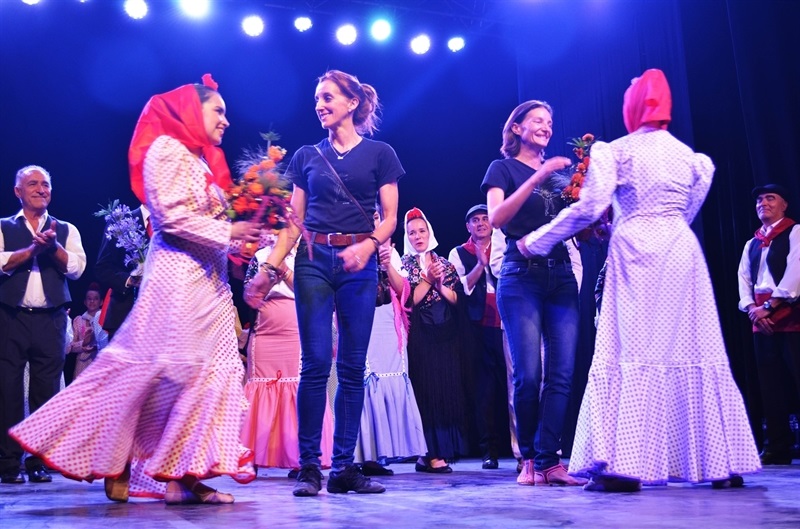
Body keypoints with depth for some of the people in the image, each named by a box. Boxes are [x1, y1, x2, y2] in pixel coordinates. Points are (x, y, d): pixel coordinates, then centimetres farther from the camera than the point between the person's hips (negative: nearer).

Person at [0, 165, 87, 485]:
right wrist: (33, 248, -12)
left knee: (47, 392, 1)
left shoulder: (66, 230, 14)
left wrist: (53, 246, -13)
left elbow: (77, 267, 0)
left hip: (51, 320, 1)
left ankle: (39, 463, 9)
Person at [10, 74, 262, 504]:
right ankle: (115, 466, 5)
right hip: (178, 274, -9)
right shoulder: (167, 149, -4)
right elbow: (171, 216, -15)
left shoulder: (201, 161, 23)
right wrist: (228, 232, -13)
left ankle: (184, 476, 0)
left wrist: (242, 232, 4)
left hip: (207, 276, 9)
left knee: (210, 369, 0)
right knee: (151, 368, -10)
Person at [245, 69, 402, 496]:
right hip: (313, 260, 1)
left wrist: (367, 245, -17)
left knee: (353, 366, 0)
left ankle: (344, 466, 6)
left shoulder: (379, 153, 7)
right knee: (316, 363, -6)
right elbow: (294, 221, 10)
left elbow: (390, 217, 3)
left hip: (359, 264, -1)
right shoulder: (307, 156, 13)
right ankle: (309, 466, -1)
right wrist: (269, 268, -2)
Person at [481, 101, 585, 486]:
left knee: (562, 373, -5)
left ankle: (547, 460, -1)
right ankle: (529, 457, 7)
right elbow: (496, 217, -10)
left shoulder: (559, 173, 21)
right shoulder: (503, 168, 8)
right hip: (522, 276, -5)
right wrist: (536, 177, -16)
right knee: (528, 374, -10)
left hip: (561, 277, 5)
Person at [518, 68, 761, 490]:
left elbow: (589, 207, -8)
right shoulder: (688, 154, 15)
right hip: (682, 249, 5)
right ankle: (722, 463, 10)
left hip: (637, 250, -4)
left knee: (632, 349, -6)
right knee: (696, 350, 6)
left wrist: (536, 240, 0)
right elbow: (689, 208, 17)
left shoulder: (615, 151, 0)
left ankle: (626, 466, -11)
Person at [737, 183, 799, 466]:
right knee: (771, 387, 6)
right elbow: (744, 279, 13)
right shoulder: (752, 244, 19)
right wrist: (752, 308, -5)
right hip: (762, 321, 6)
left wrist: (770, 305, -15)